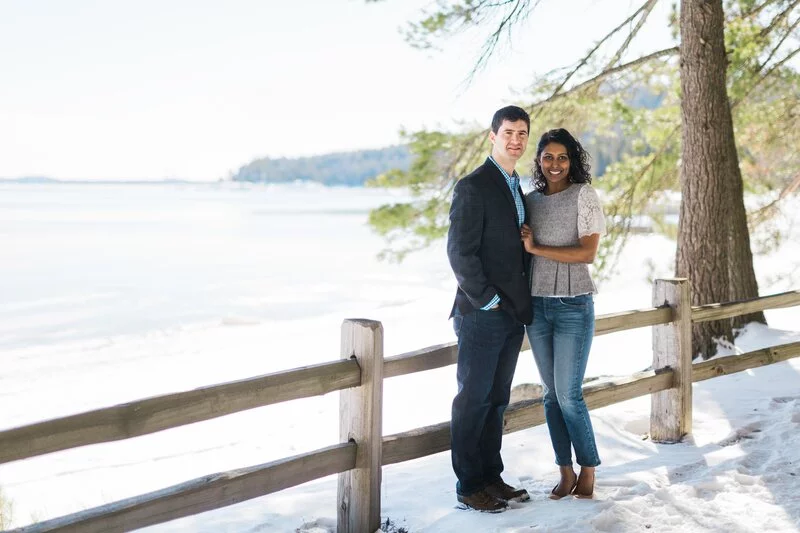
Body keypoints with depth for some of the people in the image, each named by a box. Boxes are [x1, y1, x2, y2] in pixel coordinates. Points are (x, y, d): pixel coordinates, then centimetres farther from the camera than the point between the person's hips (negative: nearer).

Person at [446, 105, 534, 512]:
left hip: (513, 314, 8)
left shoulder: (516, 188, 16)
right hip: (482, 314, -8)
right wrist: (486, 299, -15)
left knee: (496, 399, 13)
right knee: (473, 399, -1)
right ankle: (469, 486, 6)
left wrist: (522, 303, 10)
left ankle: (491, 477, 22)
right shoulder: (473, 187, -10)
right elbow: (460, 252, -15)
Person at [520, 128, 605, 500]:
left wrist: (536, 248, -12)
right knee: (550, 393, 7)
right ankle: (566, 472, 16)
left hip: (573, 305, -5)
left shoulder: (583, 195, -3)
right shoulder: (530, 200, 11)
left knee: (568, 393, -6)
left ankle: (588, 470, 11)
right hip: (536, 304, 5)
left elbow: (587, 252, -11)